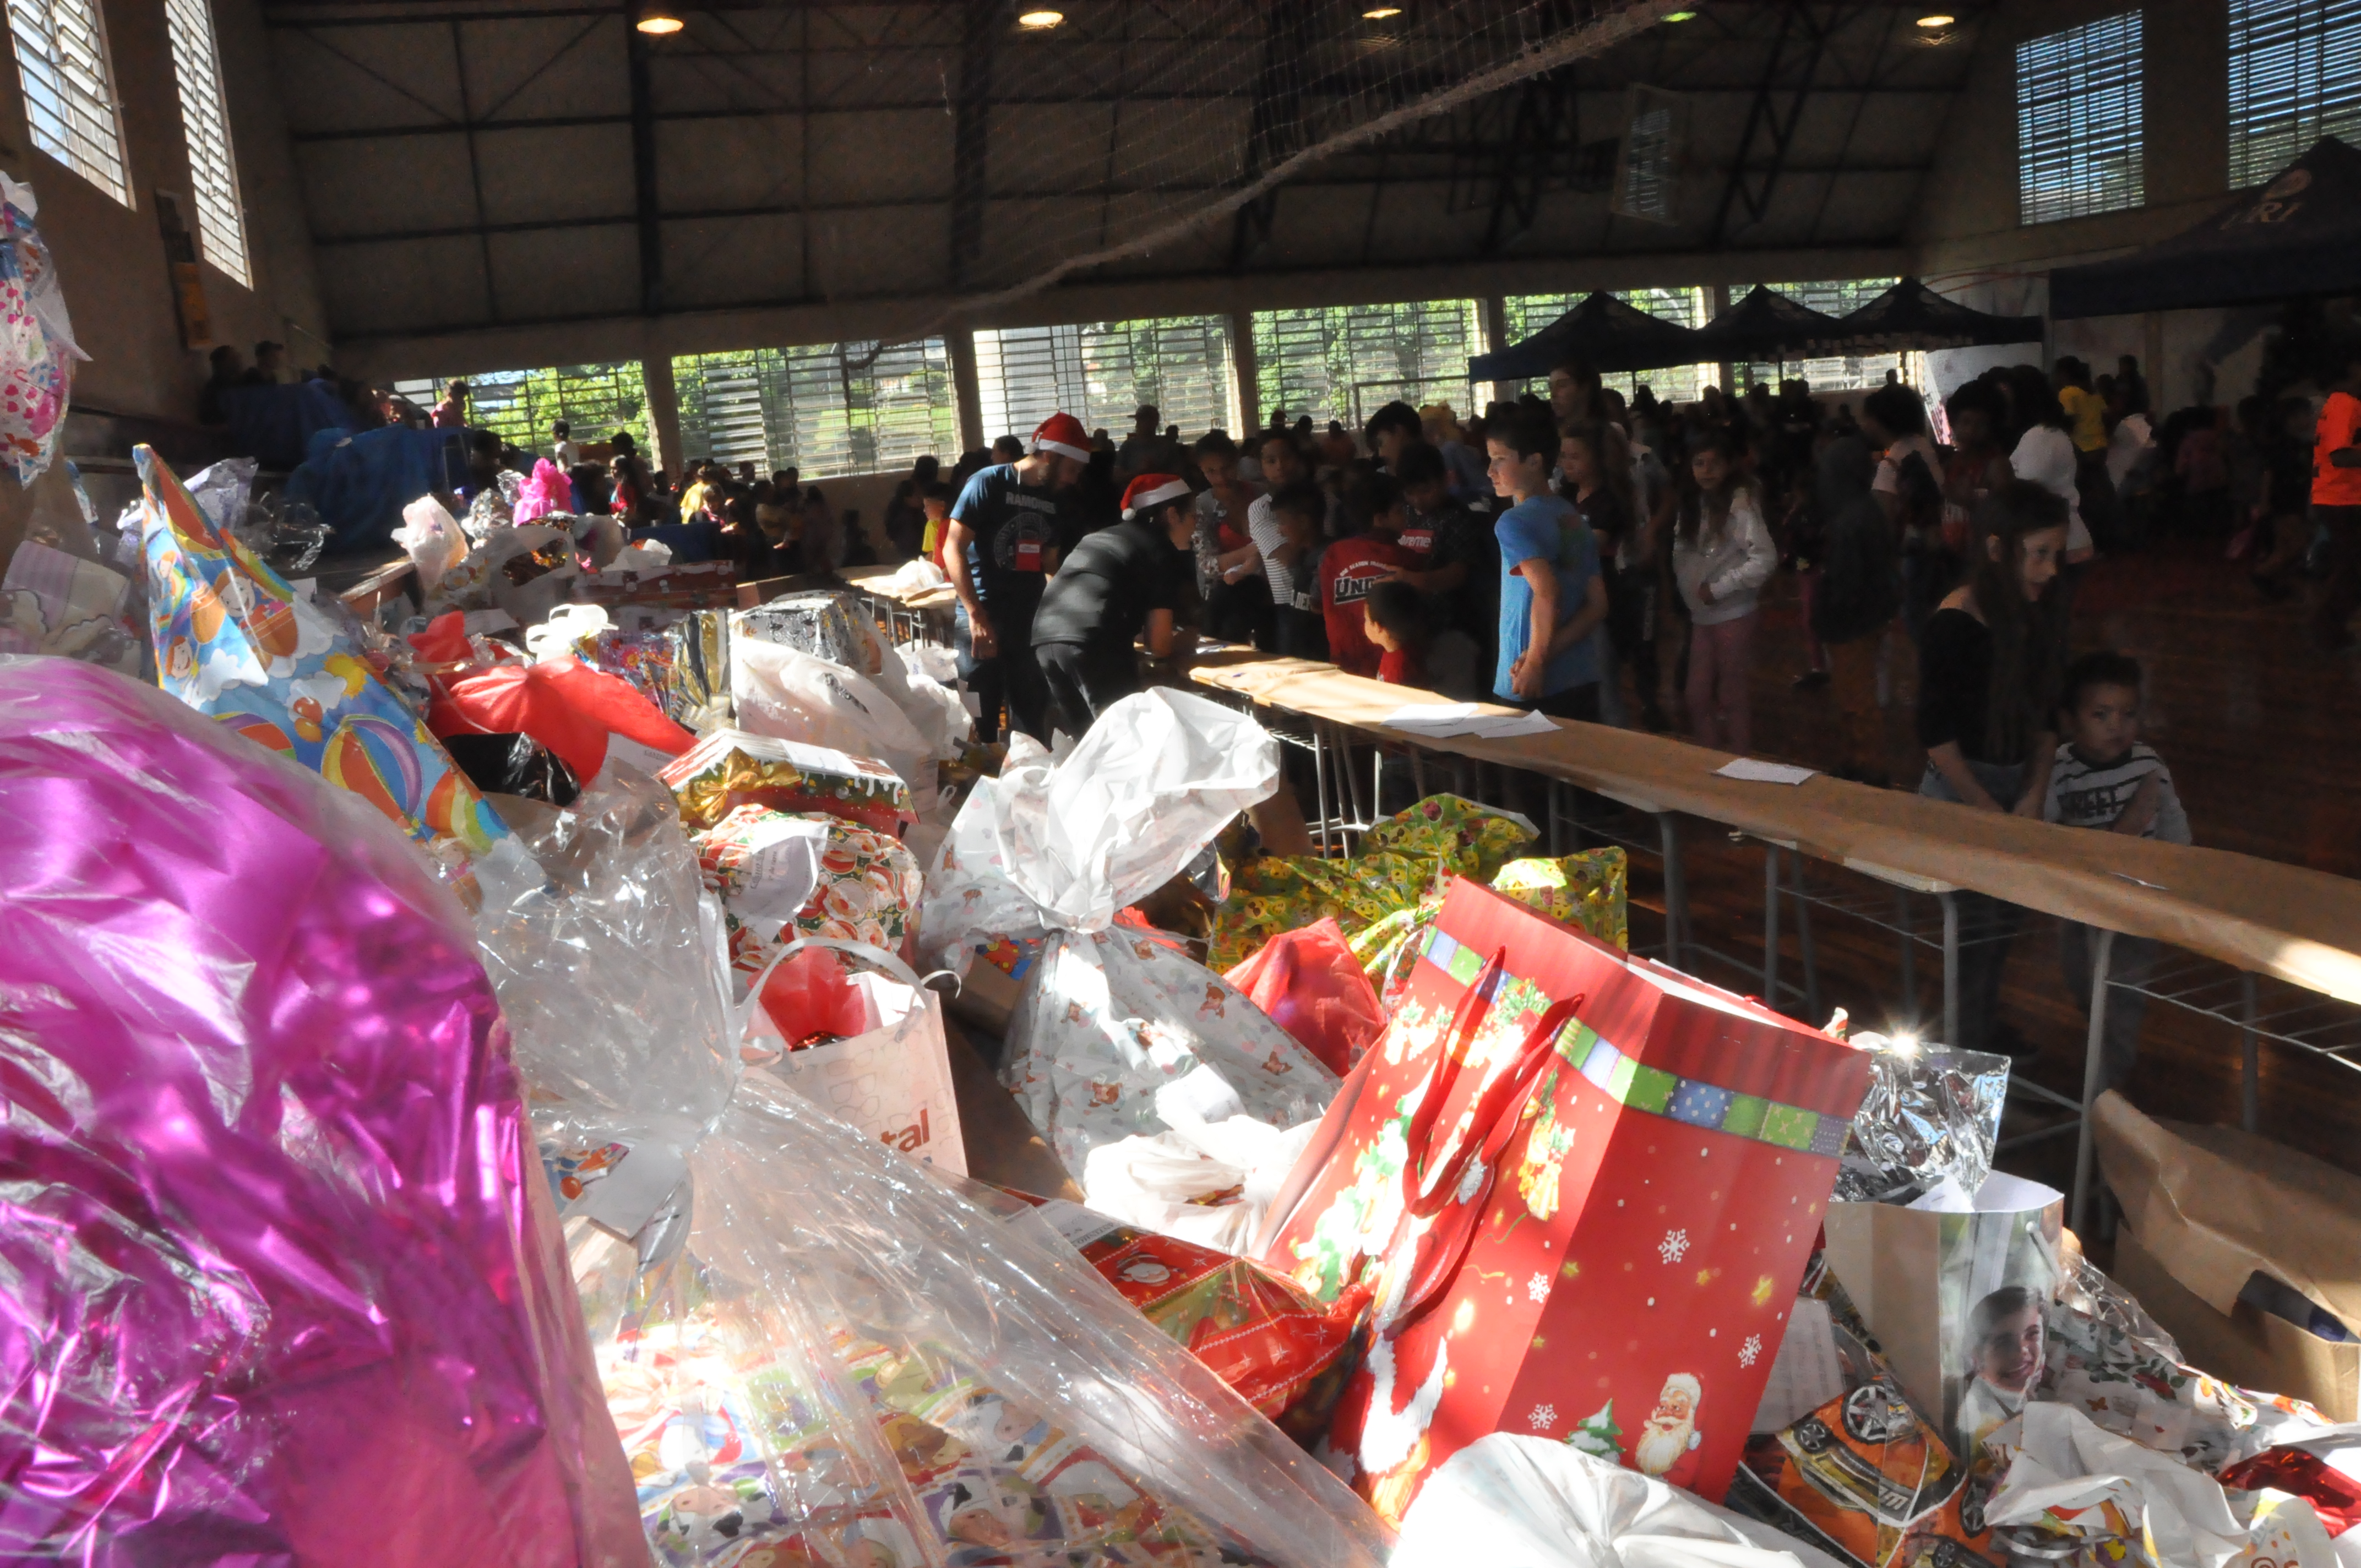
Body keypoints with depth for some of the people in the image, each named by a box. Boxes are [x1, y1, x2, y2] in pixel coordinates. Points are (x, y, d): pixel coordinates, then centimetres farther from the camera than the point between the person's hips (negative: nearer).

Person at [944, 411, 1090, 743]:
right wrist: (977, 616, -20)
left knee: (1033, 720, 12)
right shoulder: (989, 483, -7)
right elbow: (953, 548, -13)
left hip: (1031, 620, 6)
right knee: (980, 720, 0)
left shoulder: (1054, 499, 12)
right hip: (982, 620, -6)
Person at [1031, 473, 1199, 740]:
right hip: (1093, 644, -8)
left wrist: (1136, 633, 37)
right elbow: (1159, 645, 5)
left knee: (1082, 742, 17)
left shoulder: (1101, 537, 30)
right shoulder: (1162, 550, 8)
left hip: (1046, 635, 8)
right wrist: (1182, 640, 25)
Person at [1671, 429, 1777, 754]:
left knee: (1734, 696, 6)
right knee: (1698, 697, 12)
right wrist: (1686, 588, -4)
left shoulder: (1740, 502, -16)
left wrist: (1718, 589, -19)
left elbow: (1765, 559, -23)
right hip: (1701, 616, 7)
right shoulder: (1694, 502, 6)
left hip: (1733, 615, -7)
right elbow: (1682, 555, 12)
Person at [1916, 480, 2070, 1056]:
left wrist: (2034, 794, -5)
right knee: (1980, 924, 0)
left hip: (2015, 787, 7)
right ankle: (1969, 1044, 17)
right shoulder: (1954, 625, -20)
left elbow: (2045, 717, 7)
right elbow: (1936, 735, -19)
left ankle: (1988, 1026, 36)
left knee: (2006, 916, 17)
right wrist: (1992, 813, -15)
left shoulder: (2038, 618, 1)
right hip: (1961, 792, -7)